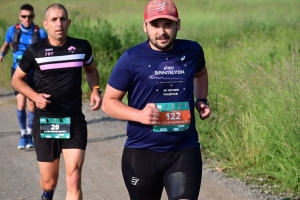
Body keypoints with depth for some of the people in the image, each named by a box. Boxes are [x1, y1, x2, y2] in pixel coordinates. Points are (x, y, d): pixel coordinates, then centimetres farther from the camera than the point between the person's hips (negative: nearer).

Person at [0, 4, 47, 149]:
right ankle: (23, 134, 5)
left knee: (31, 105, 5)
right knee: (21, 103, -13)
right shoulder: (12, 31, -3)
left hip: (34, 73, 0)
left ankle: (29, 135, 23)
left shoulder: (40, 33, -10)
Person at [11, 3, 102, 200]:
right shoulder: (35, 51, -5)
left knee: (74, 181, -12)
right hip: (45, 122, 0)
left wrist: (95, 90, 0)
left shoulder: (82, 47, -2)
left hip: (74, 121, 0)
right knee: (49, 182, 11)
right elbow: (17, 79, 8)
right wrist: (35, 96, -10)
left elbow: (91, 70, 20)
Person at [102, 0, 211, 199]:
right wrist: (140, 115, -19)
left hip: (185, 150, 1)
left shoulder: (192, 51, 1)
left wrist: (202, 100, 8)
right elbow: (109, 102, -2)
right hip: (141, 152, -1)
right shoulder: (132, 59, -9)